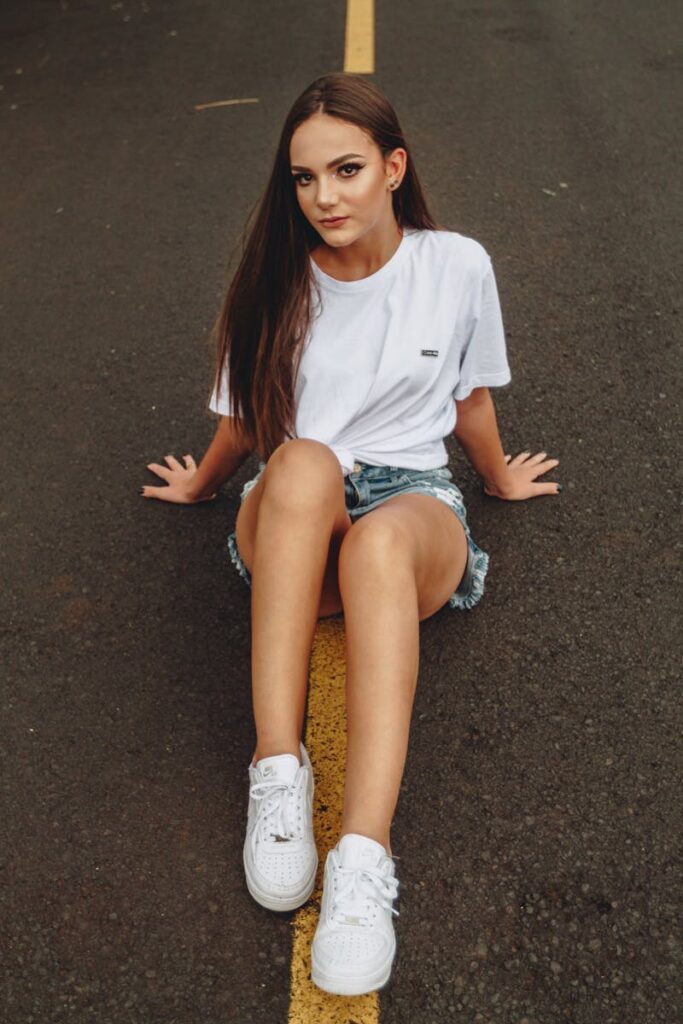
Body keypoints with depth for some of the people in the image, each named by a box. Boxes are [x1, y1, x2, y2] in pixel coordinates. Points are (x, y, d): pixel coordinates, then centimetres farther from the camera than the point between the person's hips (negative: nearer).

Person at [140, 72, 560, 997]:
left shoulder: (458, 267, 2)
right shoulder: (278, 281, 4)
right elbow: (243, 418, 19)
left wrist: (501, 479, 31)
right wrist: (202, 485, 32)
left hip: (415, 506, 0)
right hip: (289, 532, 1)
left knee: (379, 538, -40)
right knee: (303, 464, -38)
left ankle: (364, 860, -48)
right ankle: (277, 770, -37)